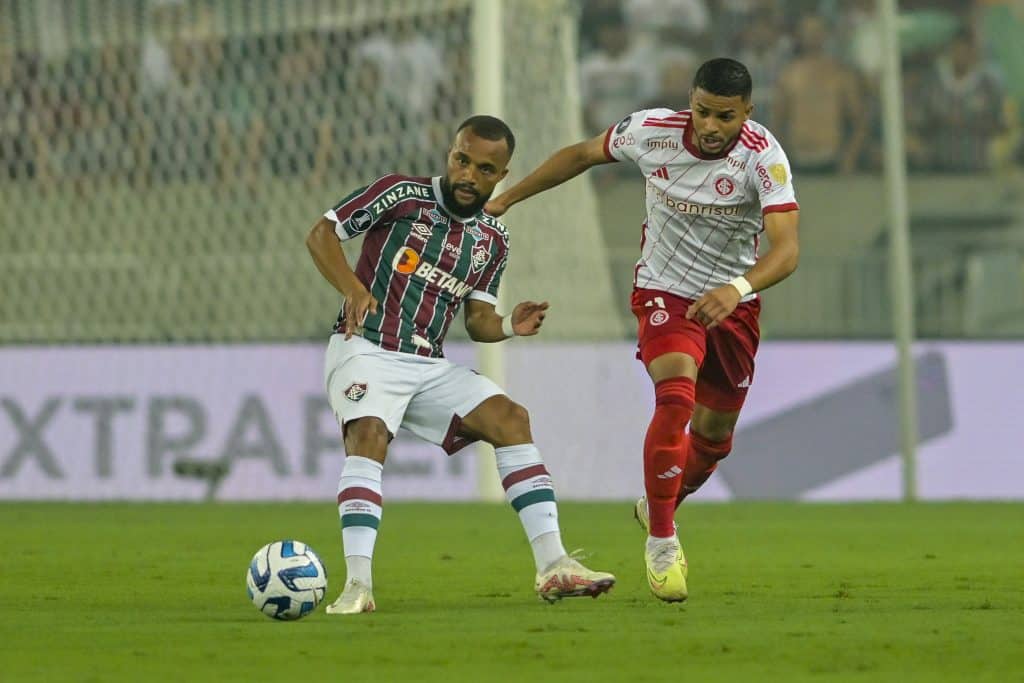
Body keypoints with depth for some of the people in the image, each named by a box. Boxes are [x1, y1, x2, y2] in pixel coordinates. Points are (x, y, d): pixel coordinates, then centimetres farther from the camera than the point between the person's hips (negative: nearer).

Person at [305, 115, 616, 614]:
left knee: (510, 418, -10)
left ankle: (552, 566, -13)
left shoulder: (492, 241, 11)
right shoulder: (402, 195, -5)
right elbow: (322, 233, -4)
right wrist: (352, 288, -21)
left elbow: (477, 319, 14)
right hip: (365, 350, -6)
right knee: (369, 433, -32)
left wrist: (508, 327, -9)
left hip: (429, 366, 6)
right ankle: (357, 586, -37)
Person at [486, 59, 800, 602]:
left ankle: (657, 507, 44)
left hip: (733, 303, 2)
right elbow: (584, 154, 3)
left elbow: (786, 249, -34)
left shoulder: (763, 158, -23)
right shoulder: (651, 131, -17)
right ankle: (661, 540, -16)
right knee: (676, 398, -27)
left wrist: (738, 288, -53)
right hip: (664, 291, -2)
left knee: (715, 435, 13)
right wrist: (505, 199, 7)